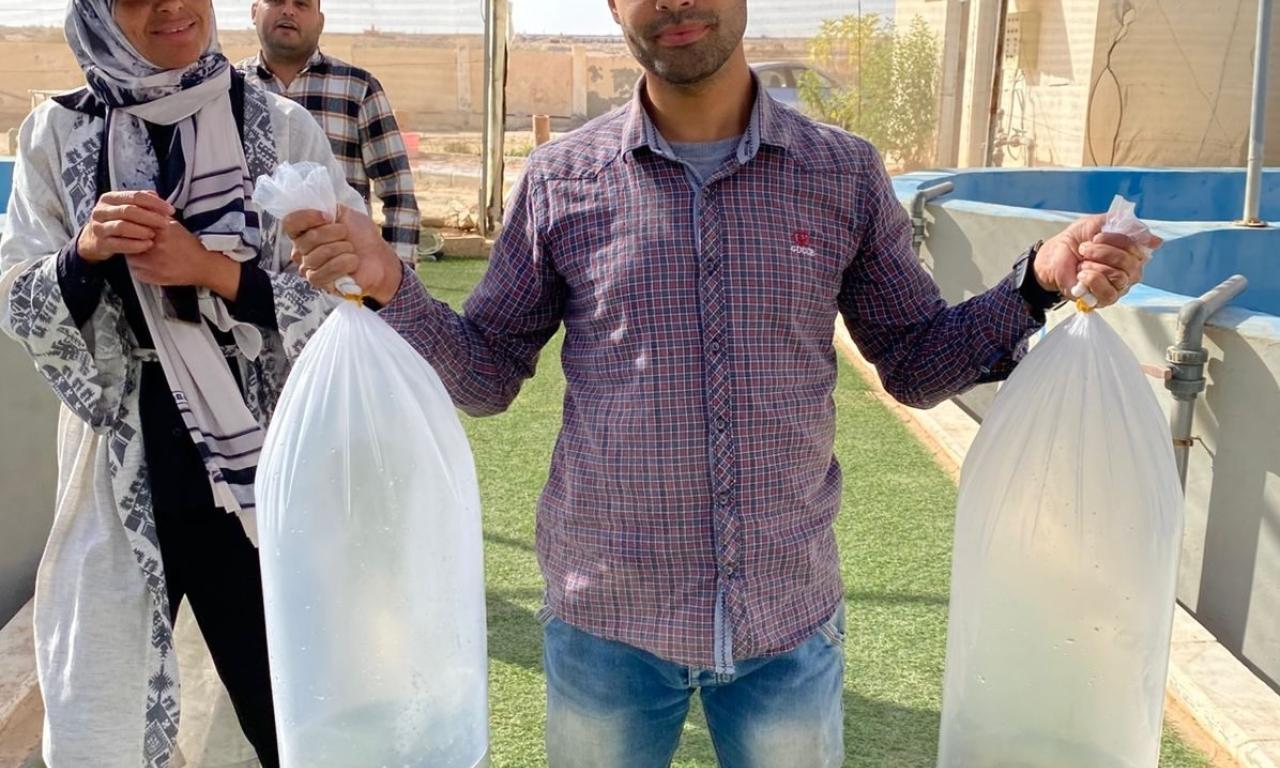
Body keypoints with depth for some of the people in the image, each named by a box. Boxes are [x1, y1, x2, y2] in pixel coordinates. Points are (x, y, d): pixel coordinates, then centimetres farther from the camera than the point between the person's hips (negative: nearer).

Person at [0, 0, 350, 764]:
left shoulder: (284, 128, -4)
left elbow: (337, 304, -6)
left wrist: (213, 270, -20)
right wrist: (86, 253, -17)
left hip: (258, 465, -1)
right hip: (121, 470, 2)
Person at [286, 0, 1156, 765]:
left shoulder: (846, 174, -2)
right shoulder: (561, 180, -4)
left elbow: (917, 358, 5)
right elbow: (486, 374, 1)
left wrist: (1040, 283, -10)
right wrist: (389, 284, -15)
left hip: (790, 616, 1)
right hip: (607, 617, 0)